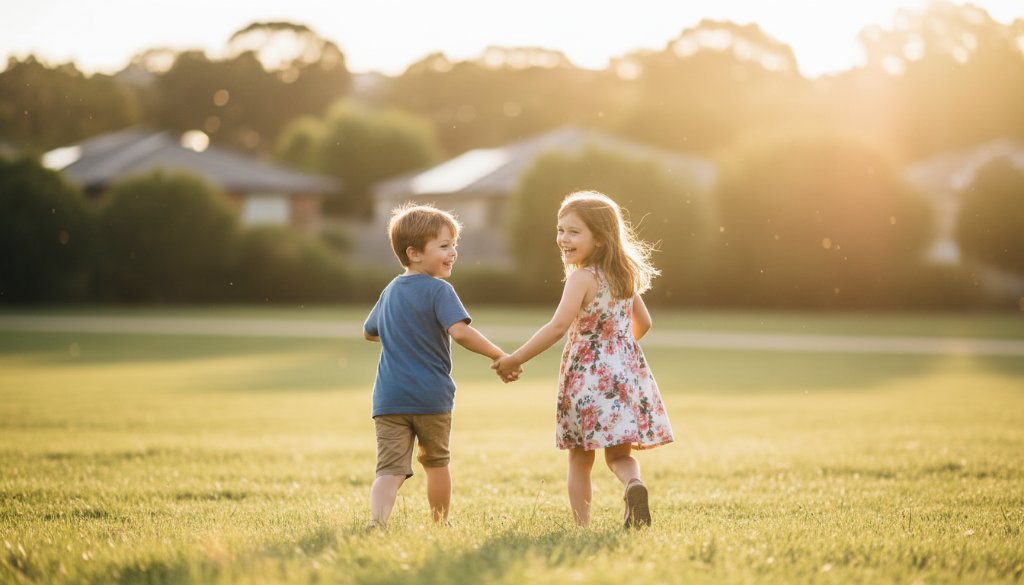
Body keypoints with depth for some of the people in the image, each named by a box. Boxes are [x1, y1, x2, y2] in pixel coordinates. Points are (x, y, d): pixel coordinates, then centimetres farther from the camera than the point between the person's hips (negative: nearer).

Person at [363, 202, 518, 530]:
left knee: (390, 469, -6)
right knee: (436, 463, 18)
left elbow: (369, 333, 30)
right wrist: (499, 356, -18)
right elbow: (460, 332, -24)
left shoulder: (390, 292, 15)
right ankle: (440, 526, 33)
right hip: (431, 397, -4)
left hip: (389, 398, 4)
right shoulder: (438, 290, -9)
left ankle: (377, 521, -30)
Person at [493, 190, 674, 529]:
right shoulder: (625, 275, 8)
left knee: (580, 459, 9)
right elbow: (643, 323, 20)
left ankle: (582, 524, 8)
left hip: (588, 376, -5)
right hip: (628, 371, 6)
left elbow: (558, 326, -25)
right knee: (619, 454, 11)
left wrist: (515, 360, -21)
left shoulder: (582, 278, -14)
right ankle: (634, 484, -20)